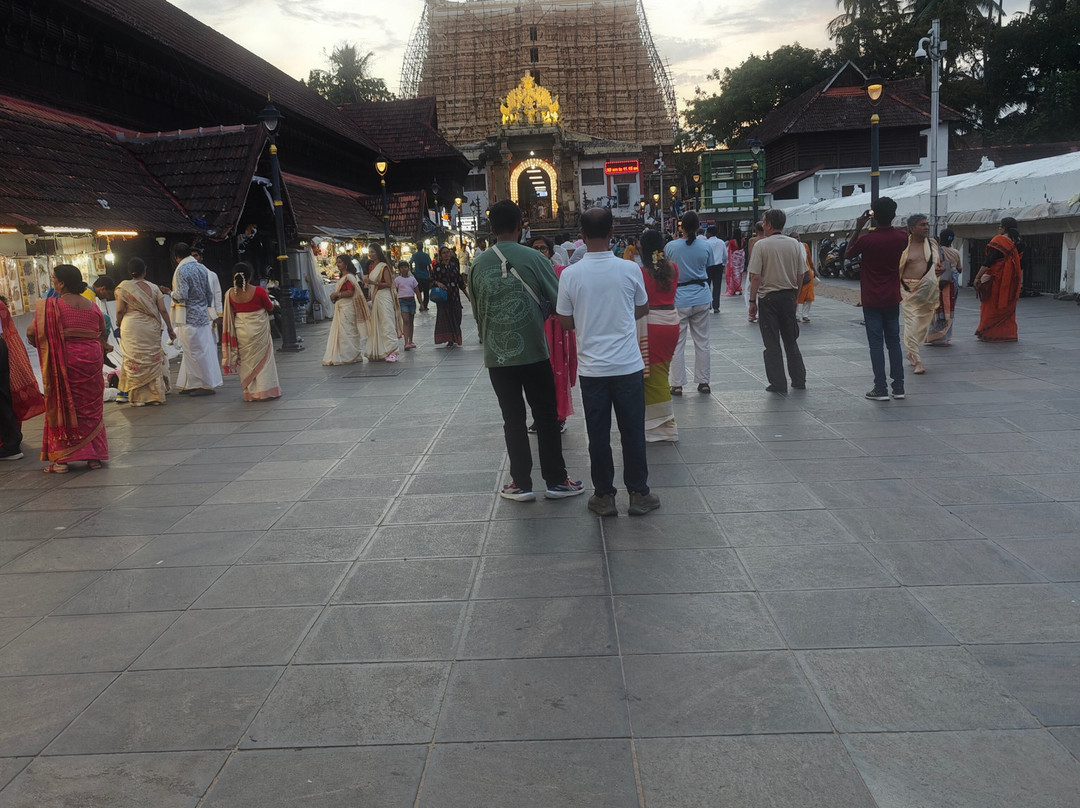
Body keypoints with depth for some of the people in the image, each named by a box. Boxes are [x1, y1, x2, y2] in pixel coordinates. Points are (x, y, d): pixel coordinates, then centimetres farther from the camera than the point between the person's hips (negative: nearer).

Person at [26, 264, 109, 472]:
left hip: (64, 361, -4)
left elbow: (32, 334, -9)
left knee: (62, 407, 5)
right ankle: (94, 456, 15)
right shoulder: (92, 306, 6)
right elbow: (103, 335, 12)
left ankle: (61, 460, 5)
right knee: (91, 408, 11)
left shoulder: (50, 306, -8)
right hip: (91, 360, 4)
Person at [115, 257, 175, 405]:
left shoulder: (124, 287, -2)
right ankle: (156, 395, 14)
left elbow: (120, 310, -5)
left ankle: (138, 397, 7)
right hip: (151, 328, 2)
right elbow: (163, 310, 1)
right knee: (154, 360, 11)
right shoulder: (153, 288, 4)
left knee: (135, 361, 5)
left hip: (131, 328, -2)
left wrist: (119, 323, 13)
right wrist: (170, 328, 9)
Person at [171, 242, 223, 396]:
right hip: (203, 315, 8)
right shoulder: (202, 268, 7)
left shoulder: (181, 270, -14)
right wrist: (210, 311, 19)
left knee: (195, 352, -1)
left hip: (189, 317, -8)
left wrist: (172, 294, 0)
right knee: (201, 351, 10)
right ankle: (192, 384, 18)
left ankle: (207, 385, 1)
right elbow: (210, 294, 11)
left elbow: (182, 295, -21)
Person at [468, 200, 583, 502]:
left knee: (513, 419, 9)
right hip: (533, 351, -2)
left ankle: (521, 483, 13)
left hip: (497, 355, 2)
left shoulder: (479, 264, 0)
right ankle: (556, 481, 14)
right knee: (546, 416, 8)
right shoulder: (533, 258, -8)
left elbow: (476, 310, 11)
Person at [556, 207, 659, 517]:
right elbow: (643, 309, 8)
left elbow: (566, 323, -1)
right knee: (633, 433, 9)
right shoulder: (630, 269, -7)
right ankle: (638, 494, 17)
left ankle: (604, 497, 16)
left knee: (598, 435, 9)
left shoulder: (570, 274, -8)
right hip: (628, 365, 0)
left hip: (591, 368, 0)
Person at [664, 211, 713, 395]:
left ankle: (677, 385, 5)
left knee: (677, 343, 4)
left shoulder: (671, 246, -10)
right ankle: (703, 382, 17)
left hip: (679, 299, -2)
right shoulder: (705, 246, -5)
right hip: (701, 298, 2)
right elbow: (708, 268, 7)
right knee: (702, 341, 12)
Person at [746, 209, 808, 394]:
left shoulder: (761, 245, -11)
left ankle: (778, 384, 2)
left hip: (768, 297, -4)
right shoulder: (795, 244, 3)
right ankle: (799, 380, 19)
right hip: (788, 295, 5)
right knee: (791, 341, 16)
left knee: (772, 343, 2)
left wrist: (752, 301, -7)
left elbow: (755, 276, -14)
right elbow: (800, 275, 7)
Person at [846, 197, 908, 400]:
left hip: (872, 301, -4)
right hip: (892, 299, 4)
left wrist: (858, 228, 5)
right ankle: (898, 387, 14)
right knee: (894, 342, 11)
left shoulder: (866, 239, -15)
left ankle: (881, 389, -1)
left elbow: (849, 253, 4)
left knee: (876, 343, -1)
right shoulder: (901, 238, -4)